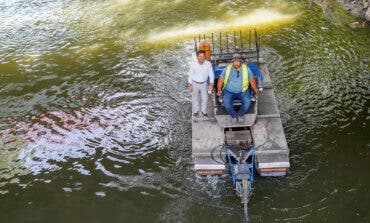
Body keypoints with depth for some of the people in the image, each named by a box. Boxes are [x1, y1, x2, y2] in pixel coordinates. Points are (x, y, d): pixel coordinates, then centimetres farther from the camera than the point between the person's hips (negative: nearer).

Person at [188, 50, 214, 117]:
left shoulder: (208, 64, -19)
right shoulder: (193, 64, -19)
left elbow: (211, 74, -10)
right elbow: (190, 74, -7)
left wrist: (211, 84, -18)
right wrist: (190, 85, -3)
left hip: (203, 84, 1)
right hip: (195, 84, 0)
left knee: (205, 98, 7)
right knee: (195, 98, 15)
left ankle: (204, 111, 29)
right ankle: (196, 110, 36)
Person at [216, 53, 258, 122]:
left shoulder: (246, 69, -1)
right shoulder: (227, 69, -1)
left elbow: (252, 80, 6)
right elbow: (220, 80, 4)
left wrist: (255, 89, -6)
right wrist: (219, 90, -4)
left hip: (243, 91, 0)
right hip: (229, 91, 0)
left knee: (247, 101, -28)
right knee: (226, 102, -29)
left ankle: (240, 115, 1)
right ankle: (234, 115, -2)